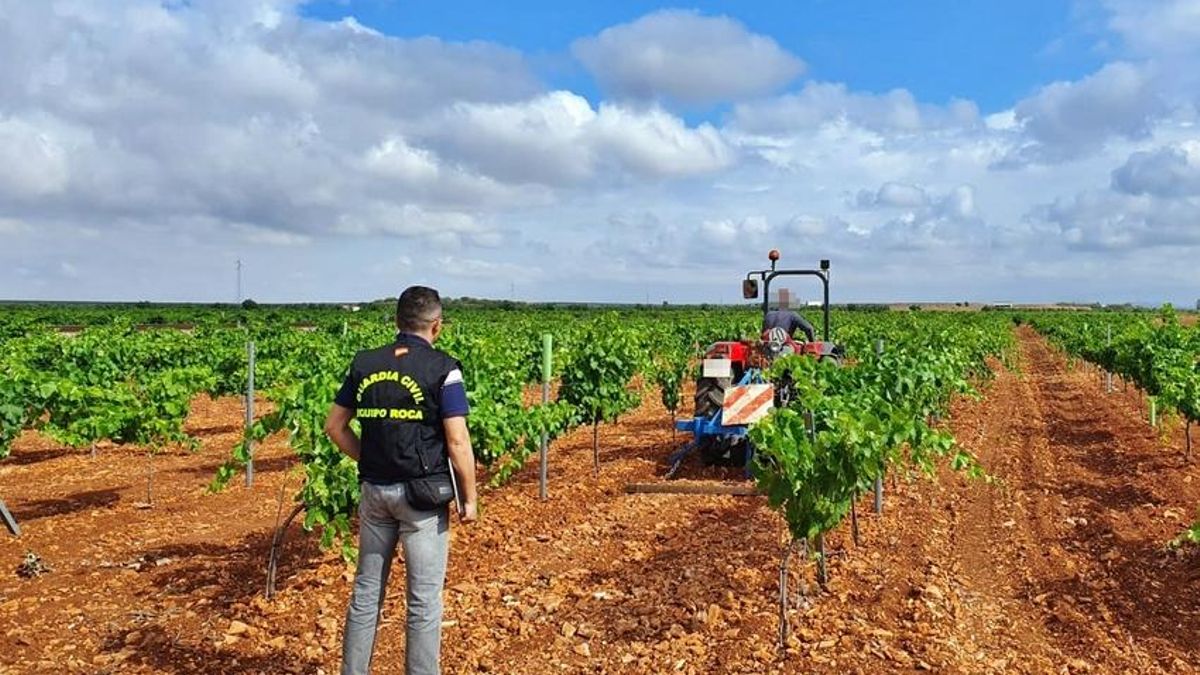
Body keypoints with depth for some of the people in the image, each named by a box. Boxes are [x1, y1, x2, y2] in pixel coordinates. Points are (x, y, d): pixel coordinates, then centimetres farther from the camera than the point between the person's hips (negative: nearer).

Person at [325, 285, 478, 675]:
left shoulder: (364, 364, 5)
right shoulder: (442, 368, -10)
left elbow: (335, 426, 9)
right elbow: (457, 442, -13)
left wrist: (367, 460, 15)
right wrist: (470, 498, -4)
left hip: (374, 490, 5)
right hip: (422, 495, -5)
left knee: (367, 590, 15)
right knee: (424, 598, 5)